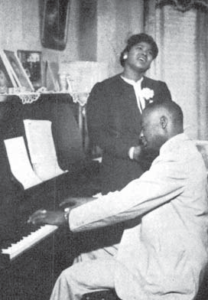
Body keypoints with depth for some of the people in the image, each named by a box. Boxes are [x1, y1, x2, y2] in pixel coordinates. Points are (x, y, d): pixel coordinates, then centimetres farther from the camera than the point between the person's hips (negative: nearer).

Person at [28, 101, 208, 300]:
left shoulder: (177, 159, -23)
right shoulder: (181, 152, 11)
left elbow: (124, 203, -26)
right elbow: (133, 198, 17)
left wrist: (66, 217, -17)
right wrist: (90, 202, 14)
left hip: (165, 272, -10)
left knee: (70, 279, -5)